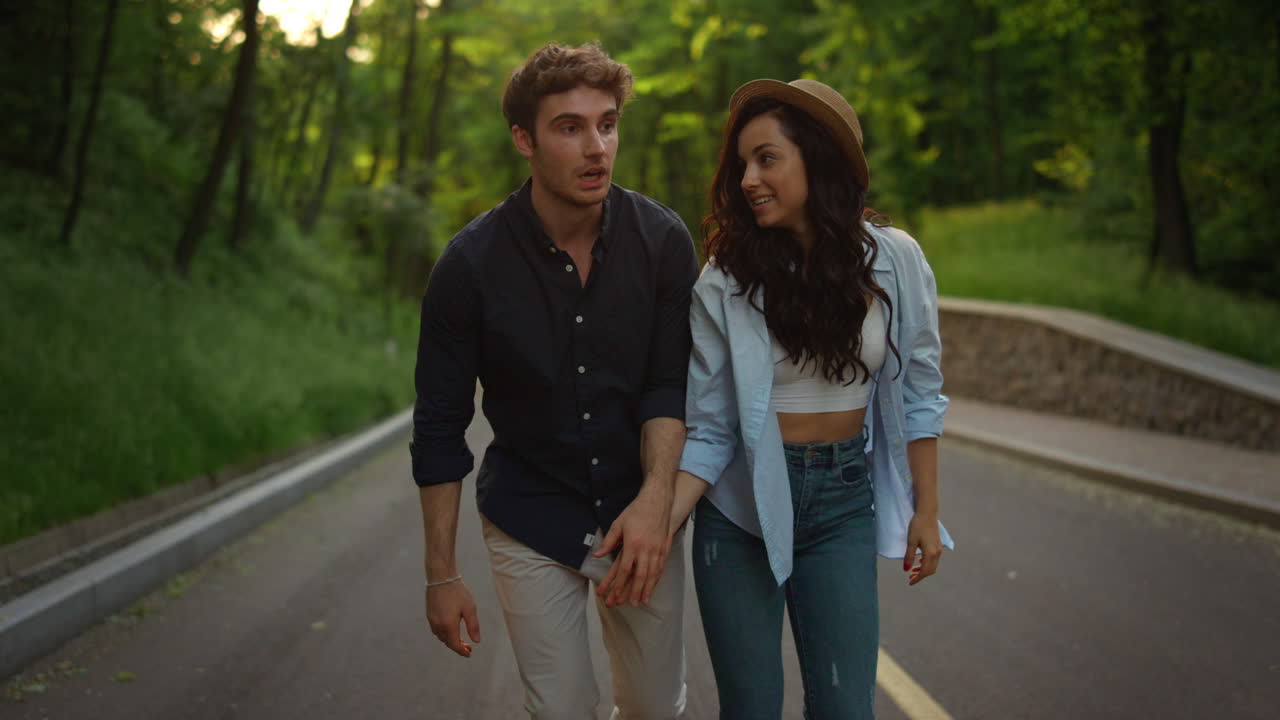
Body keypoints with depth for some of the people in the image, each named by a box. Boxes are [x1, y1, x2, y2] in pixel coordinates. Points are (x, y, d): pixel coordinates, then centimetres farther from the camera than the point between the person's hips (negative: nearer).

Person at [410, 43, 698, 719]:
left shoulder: (662, 240, -10)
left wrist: (656, 497, -25)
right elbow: (440, 427, -7)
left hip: (638, 510, 2)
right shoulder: (470, 263, -14)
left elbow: (670, 385, -7)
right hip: (530, 519, -1)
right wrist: (441, 574, -6)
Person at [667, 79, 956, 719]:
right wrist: (661, 522, -22)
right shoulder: (725, 282, -11)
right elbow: (708, 431, -9)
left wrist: (927, 510, 5)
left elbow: (916, 395, 3)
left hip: (844, 501, 1)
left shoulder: (894, 261, -7)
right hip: (740, 506, -1)